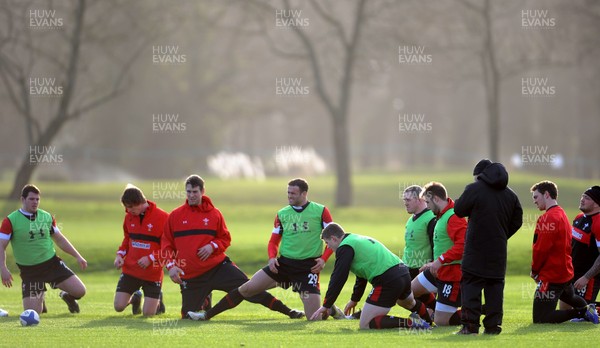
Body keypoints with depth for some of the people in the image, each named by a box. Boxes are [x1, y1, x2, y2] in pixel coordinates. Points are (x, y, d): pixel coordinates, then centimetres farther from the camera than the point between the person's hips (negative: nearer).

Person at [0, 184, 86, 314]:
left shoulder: (47, 217, 4)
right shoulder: (11, 221, -9)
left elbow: (60, 239, 16)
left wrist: (77, 256, 11)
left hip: (52, 263, 3)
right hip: (29, 271, -3)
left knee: (80, 291, -10)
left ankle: (67, 296, 29)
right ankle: (40, 298, 28)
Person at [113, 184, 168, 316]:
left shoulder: (162, 217, -13)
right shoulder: (129, 217, 4)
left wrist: (151, 258, -21)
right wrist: (120, 255, 2)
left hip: (152, 273, -4)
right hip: (130, 270, 4)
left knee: (148, 314, -2)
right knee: (118, 306, -3)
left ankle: (157, 300, 33)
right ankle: (135, 298, 30)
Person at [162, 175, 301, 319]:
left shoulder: (214, 214, 2)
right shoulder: (175, 216, 1)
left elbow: (225, 239, 9)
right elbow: (166, 243, 5)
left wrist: (213, 246, -13)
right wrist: (171, 265, -9)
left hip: (217, 266, 0)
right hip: (190, 276, 0)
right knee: (188, 316, -1)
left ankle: (287, 311, -3)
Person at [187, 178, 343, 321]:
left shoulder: (321, 211, -3)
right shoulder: (282, 214, 7)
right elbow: (274, 241, 15)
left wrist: (323, 259, -11)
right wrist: (272, 258, -5)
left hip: (308, 267, -3)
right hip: (283, 263, 3)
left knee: (313, 317, -8)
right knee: (247, 288, -7)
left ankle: (331, 309, 28)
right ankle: (207, 314, -2)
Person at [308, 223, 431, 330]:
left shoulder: (345, 248, -3)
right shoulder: (359, 239, 26)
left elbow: (338, 279, -7)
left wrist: (326, 306, -1)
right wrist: (354, 300, 41)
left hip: (387, 281, -10)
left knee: (365, 325, -9)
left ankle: (409, 322, -20)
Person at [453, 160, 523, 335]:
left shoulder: (474, 189, -7)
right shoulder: (510, 194, 11)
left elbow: (459, 210, -2)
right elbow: (517, 221, 13)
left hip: (476, 249, -5)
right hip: (498, 251, 5)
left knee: (471, 285, -2)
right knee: (495, 285, 8)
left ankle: (470, 325, -9)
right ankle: (493, 325, 3)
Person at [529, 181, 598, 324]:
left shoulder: (547, 218, -18)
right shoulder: (562, 214, 13)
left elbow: (541, 249, -21)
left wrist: (534, 270, -5)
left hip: (551, 277, -10)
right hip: (566, 273, 10)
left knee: (540, 319, -10)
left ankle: (582, 312, -12)